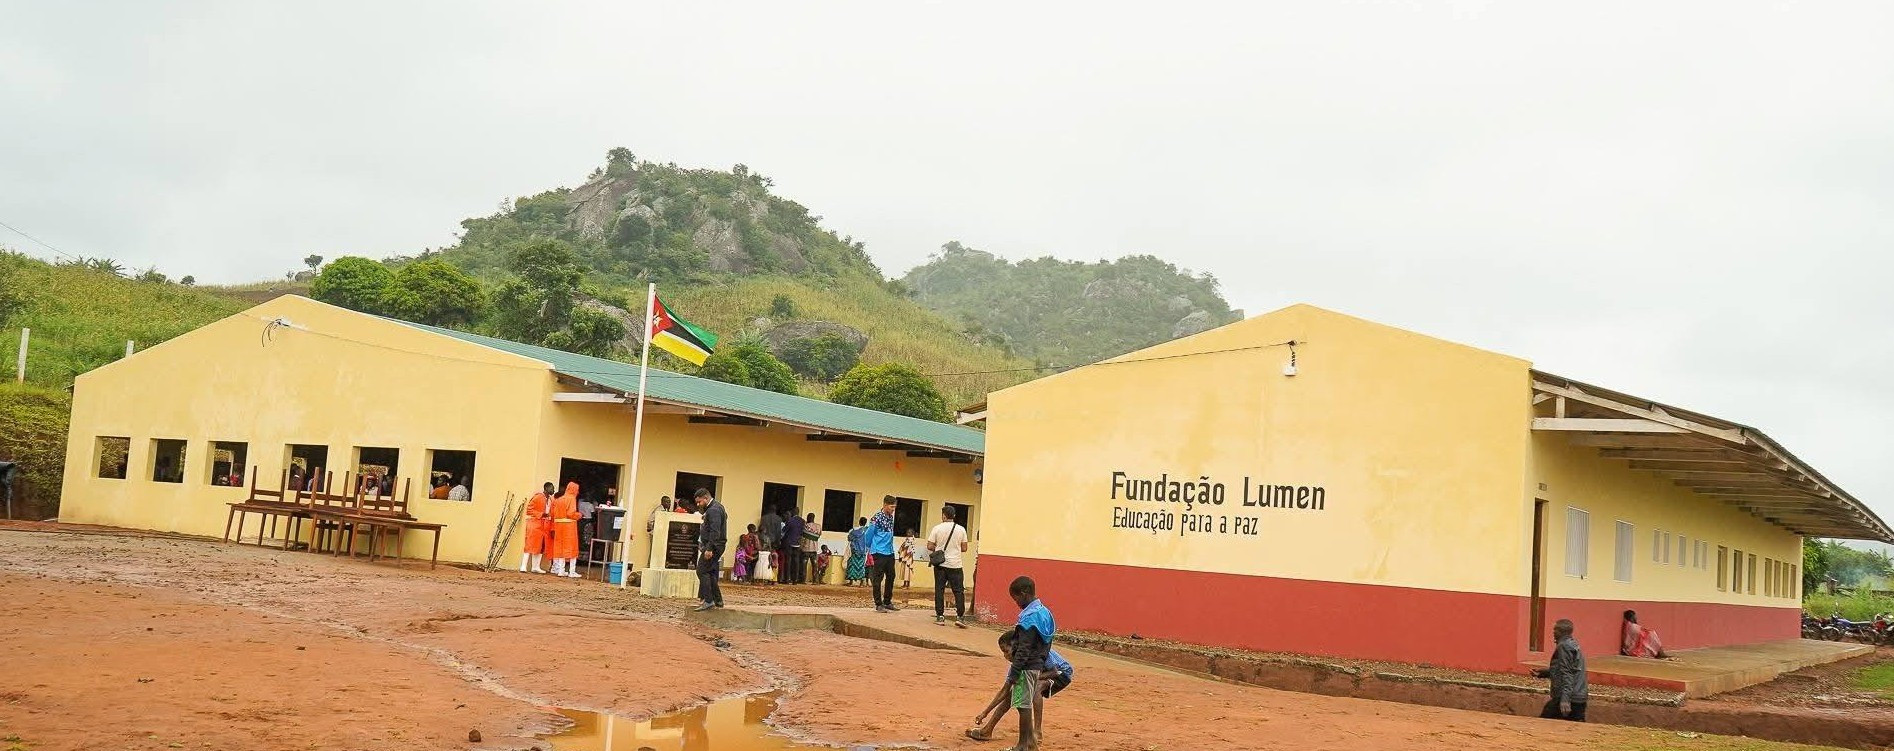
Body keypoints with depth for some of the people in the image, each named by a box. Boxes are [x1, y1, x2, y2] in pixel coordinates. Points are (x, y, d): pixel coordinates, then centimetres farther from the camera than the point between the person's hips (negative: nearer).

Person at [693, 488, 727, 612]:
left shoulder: (713, 510, -16)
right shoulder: (717, 507, 17)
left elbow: (715, 531, -24)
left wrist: (709, 549, -27)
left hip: (713, 545, -11)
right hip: (715, 546, 11)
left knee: (702, 571, -11)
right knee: (711, 573, 13)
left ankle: (708, 601, -14)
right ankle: (718, 600, 17)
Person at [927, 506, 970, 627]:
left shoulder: (937, 528, -5)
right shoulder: (961, 529, -2)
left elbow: (930, 546, -4)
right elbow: (964, 548, 2)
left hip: (940, 564, 0)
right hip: (956, 564, 0)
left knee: (939, 590, 7)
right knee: (959, 591, 4)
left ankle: (940, 617, 6)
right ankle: (960, 617, -4)